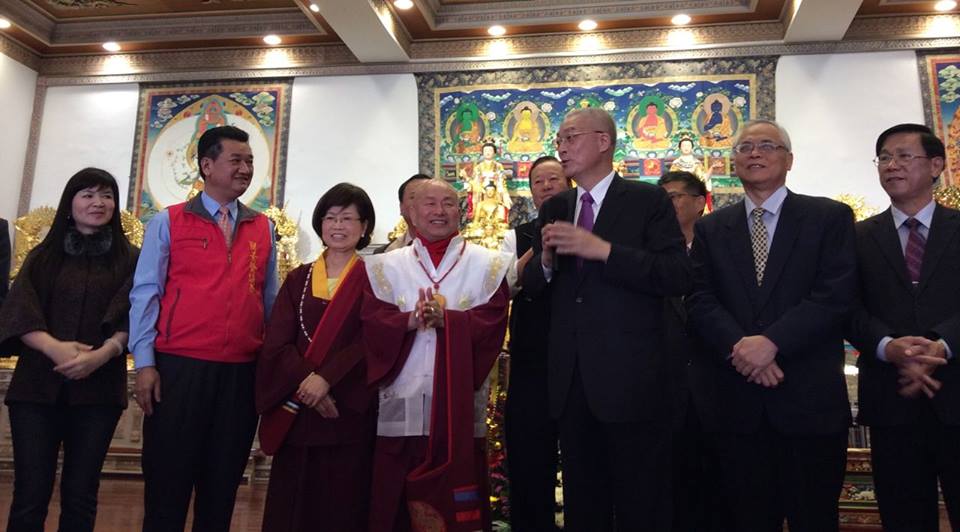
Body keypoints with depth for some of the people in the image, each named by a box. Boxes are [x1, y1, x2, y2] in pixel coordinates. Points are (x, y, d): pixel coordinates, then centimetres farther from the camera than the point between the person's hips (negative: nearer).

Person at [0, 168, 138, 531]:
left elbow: (131, 317, -1)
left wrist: (103, 354, -19)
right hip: (38, 385, 1)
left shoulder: (129, 258, 9)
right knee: (30, 494, -1)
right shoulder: (44, 255, 12)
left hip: (98, 388, 0)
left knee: (80, 495, 5)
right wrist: (54, 347, -17)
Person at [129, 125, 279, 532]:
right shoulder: (168, 222, 4)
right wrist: (145, 362, -6)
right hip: (178, 366, -2)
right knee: (168, 480, 5)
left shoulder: (263, 229, 11)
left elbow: (270, 298, 13)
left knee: (222, 483, 11)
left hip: (243, 371, 3)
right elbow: (145, 292, 0)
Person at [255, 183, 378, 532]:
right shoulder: (298, 279, 11)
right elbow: (277, 342, 2)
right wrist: (305, 382, -14)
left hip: (349, 412, -3)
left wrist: (326, 378, -20)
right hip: (296, 413, 3)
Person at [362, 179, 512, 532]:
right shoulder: (385, 267, 11)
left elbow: (492, 322, -4)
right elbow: (372, 321, 0)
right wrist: (409, 321, -18)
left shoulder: (488, 265, 8)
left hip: (460, 406, -1)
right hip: (401, 405, 1)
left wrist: (446, 319, -18)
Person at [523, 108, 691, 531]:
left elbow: (679, 277, -15)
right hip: (570, 380, 5)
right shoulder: (554, 209, 12)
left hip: (631, 379, -5)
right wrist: (546, 260, -9)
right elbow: (532, 287, 13)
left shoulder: (648, 201, -5)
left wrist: (603, 250, -22)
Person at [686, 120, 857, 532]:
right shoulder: (711, 229, 12)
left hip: (809, 397, -2)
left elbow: (835, 295, -7)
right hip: (735, 402, 2)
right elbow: (700, 301, 2)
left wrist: (771, 341, -18)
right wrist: (741, 347, -15)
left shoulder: (830, 217, 5)